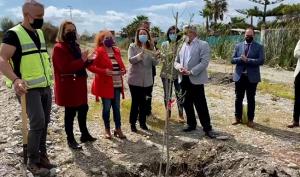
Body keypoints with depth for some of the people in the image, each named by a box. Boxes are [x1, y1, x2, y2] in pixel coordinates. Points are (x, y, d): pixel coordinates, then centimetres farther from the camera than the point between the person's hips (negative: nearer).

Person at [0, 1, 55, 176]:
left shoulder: (40, 33, 11)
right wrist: (15, 79, -38)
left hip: (46, 86, 7)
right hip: (29, 88, -7)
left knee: (44, 122, 9)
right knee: (38, 123, -12)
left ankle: (42, 155, 24)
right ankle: (33, 162, 4)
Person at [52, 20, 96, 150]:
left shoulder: (75, 46, 14)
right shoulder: (59, 48, -14)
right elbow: (65, 67, -25)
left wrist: (89, 60, 3)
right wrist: (82, 60, -24)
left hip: (79, 84, 9)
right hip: (68, 86, -9)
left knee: (83, 109, 15)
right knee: (70, 112, 0)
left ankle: (84, 134, 30)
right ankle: (70, 140, 14)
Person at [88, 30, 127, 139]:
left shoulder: (116, 51, 10)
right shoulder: (99, 52, -8)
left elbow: (121, 64, 21)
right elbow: (90, 66, -14)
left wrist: (123, 70, -1)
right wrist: (104, 71, -24)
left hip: (117, 84, 5)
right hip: (105, 84, -5)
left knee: (116, 107, 11)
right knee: (107, 107, 6)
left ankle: (118, 129, 22)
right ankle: (107, 130, 21)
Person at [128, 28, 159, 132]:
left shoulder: (150, 47, 7)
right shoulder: (133, 47, -2)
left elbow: (155, 63, 1)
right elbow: (131, 60, -16)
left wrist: (155, 57, -20)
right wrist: (141, 54, -31)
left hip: (147, 79, 3)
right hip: (135, 79, -3)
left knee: (143, 102, 10)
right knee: (135, 102, 0)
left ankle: (142, 122, 23)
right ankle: (132, 123, 13)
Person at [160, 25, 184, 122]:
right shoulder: (164, 44, 6)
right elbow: (163, 58, 4)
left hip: (178, 73, -1)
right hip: (166, 73, 2)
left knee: (180, 94, -1)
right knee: (167, 94, 9)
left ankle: (180, 114, 12)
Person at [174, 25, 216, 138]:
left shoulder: (203, 45, -3)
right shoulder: (182, 45, 14)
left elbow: (204, 62, -12)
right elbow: (176, 61, 16)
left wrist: (191, 72, -18)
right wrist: (179, 67, -7)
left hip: (195, 80, -6)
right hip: (184, 79, 6)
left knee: (201, 105, -4)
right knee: (187, 104, 12)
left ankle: (207, 128, 6)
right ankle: (191, 124, 27)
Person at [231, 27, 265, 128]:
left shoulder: (259, 47, -1)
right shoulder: (238, 46, 7)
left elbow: (261, 61, -12)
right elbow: (232, 60, 1)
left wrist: (247, 60, -19)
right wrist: (241, 59, -18)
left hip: (252, 77, -2)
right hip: (239, 76, 2)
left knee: (251, 99, 7)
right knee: (238, 98, 9)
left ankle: (250, 119, 18)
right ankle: (238, 118, 23)